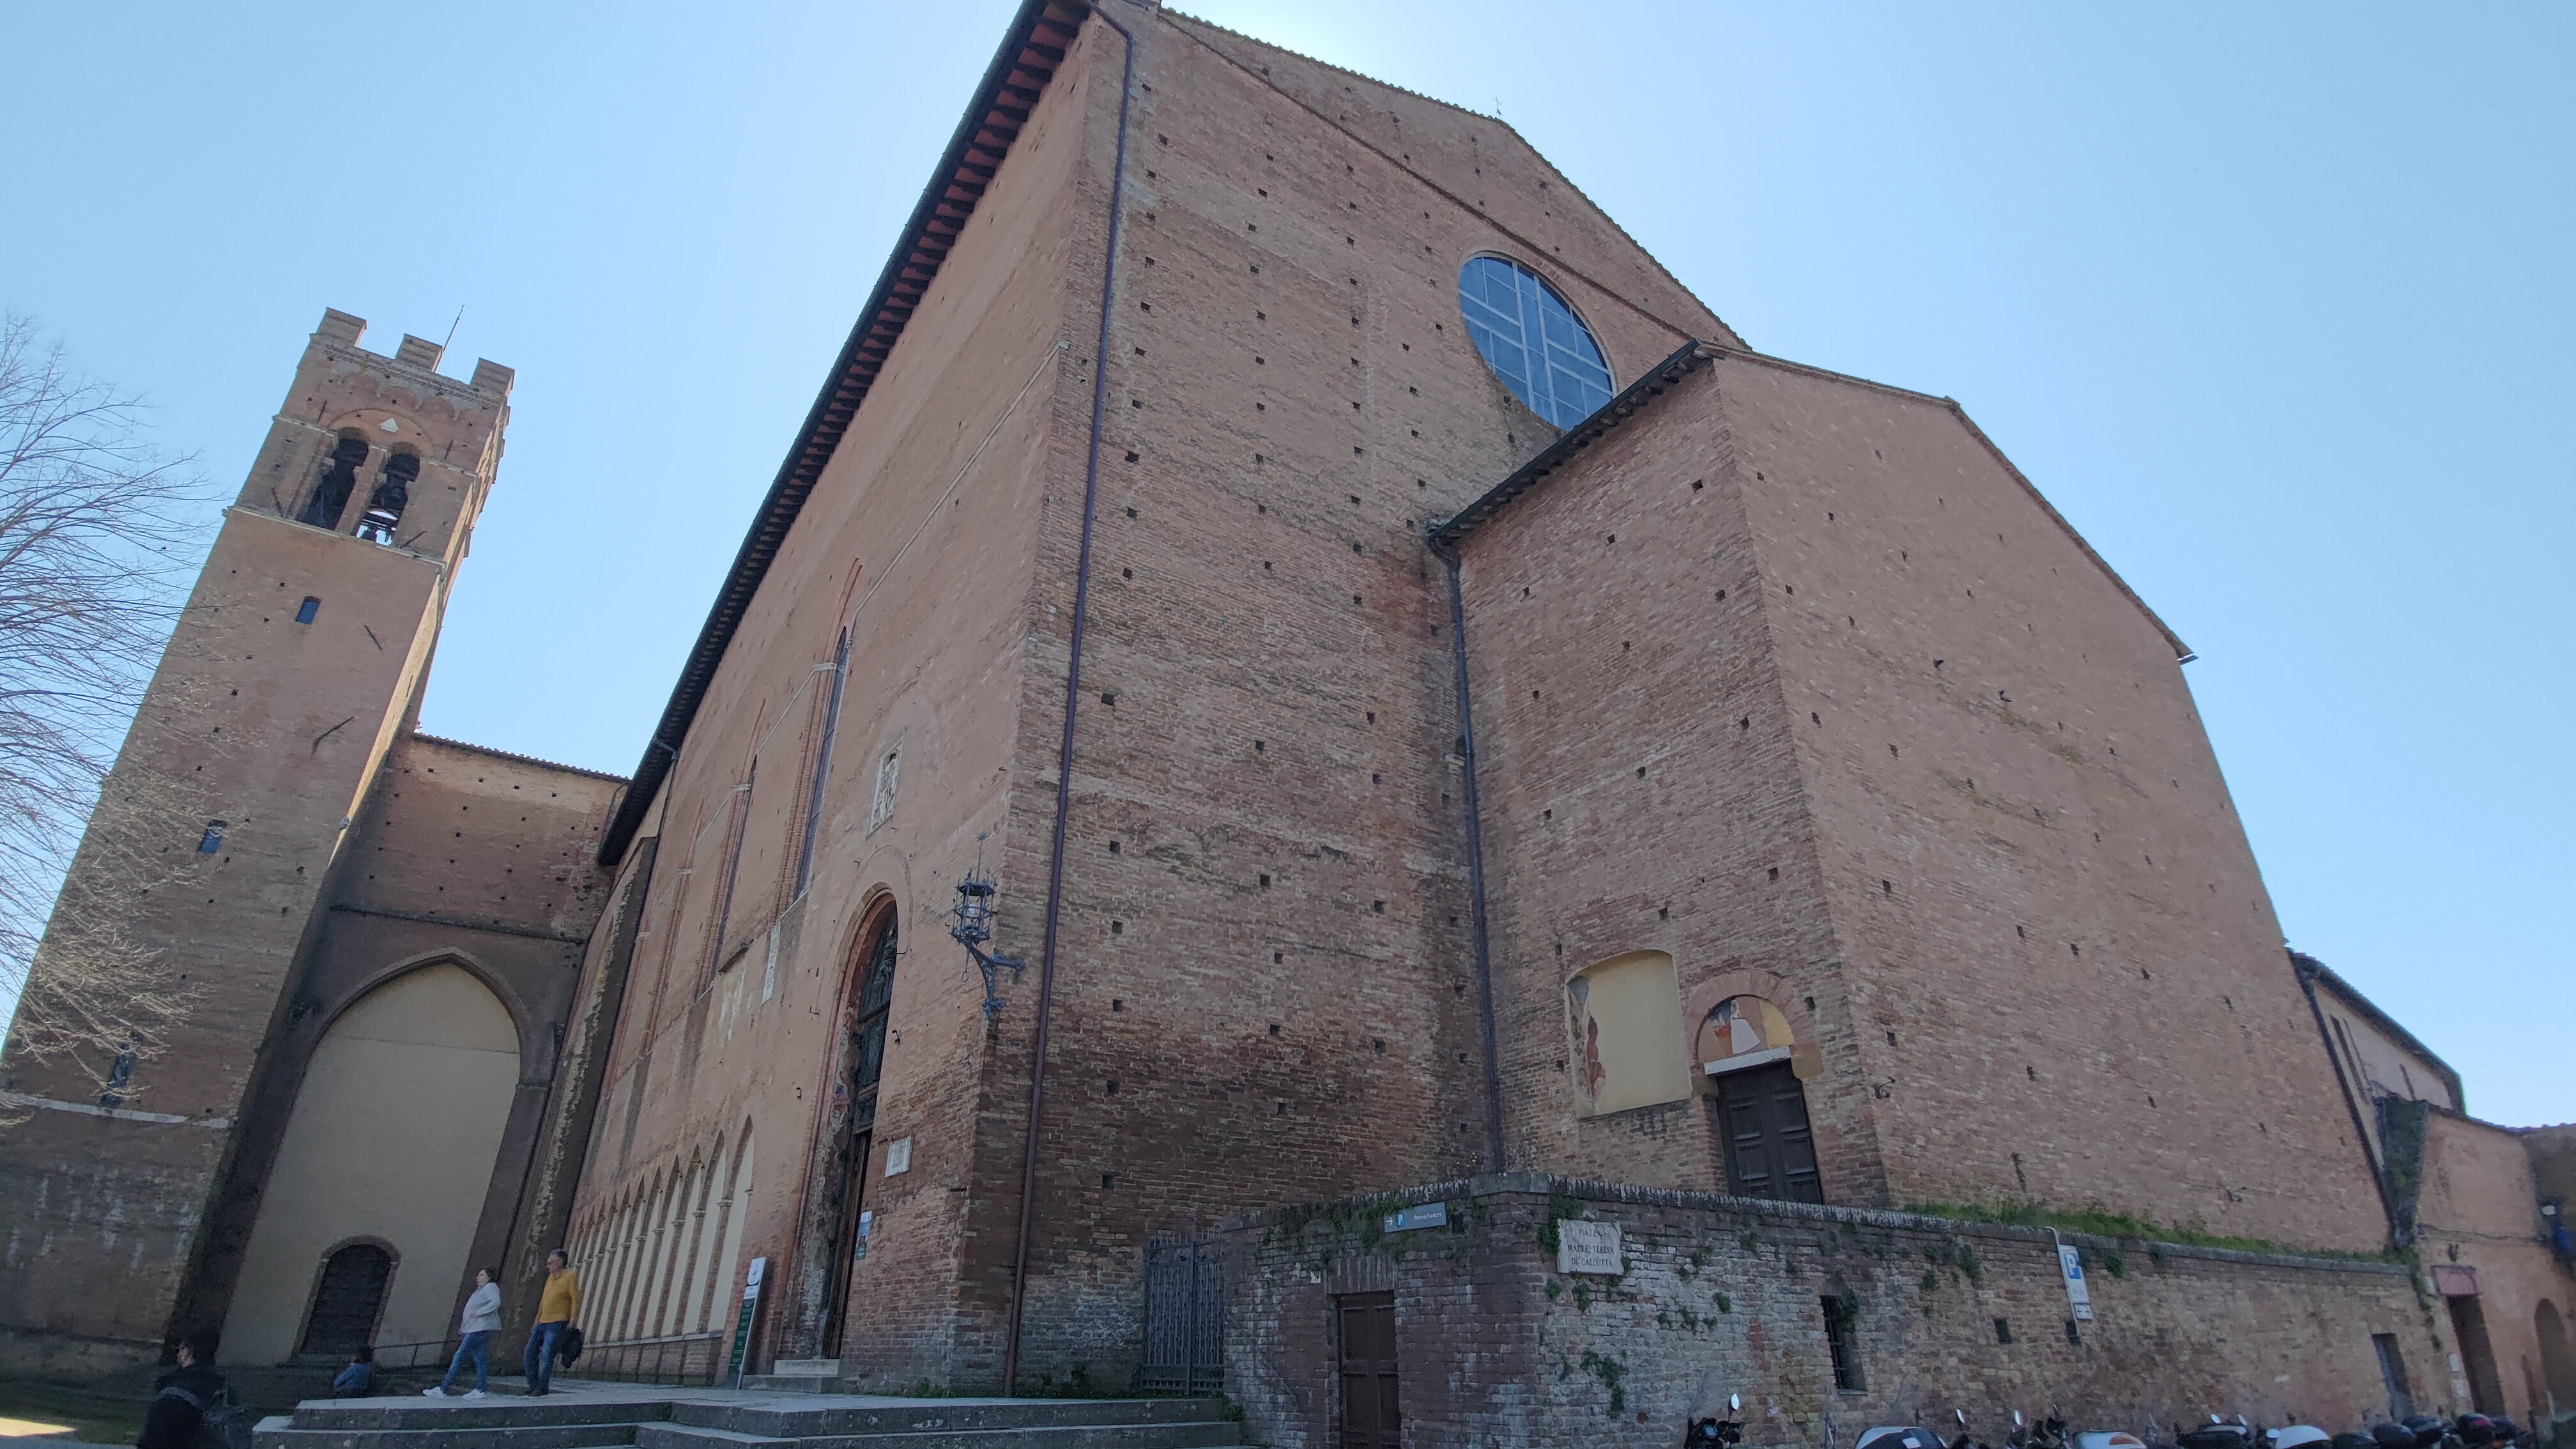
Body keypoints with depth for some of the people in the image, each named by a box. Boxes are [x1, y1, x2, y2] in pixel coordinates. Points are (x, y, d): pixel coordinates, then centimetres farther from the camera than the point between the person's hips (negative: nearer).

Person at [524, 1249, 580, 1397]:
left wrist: (572, 1322, -18)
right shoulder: (551, 1278, 18)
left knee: (547, 1354, -14)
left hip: (558, 1324, -9)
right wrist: (536, 1322, 21)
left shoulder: (570, 1277, -6)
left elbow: (576, 1300, -11)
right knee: (530, 1352, 4)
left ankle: (543, 1387, -8)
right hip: (543, 1323, 9)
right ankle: (534, 1385, 13)